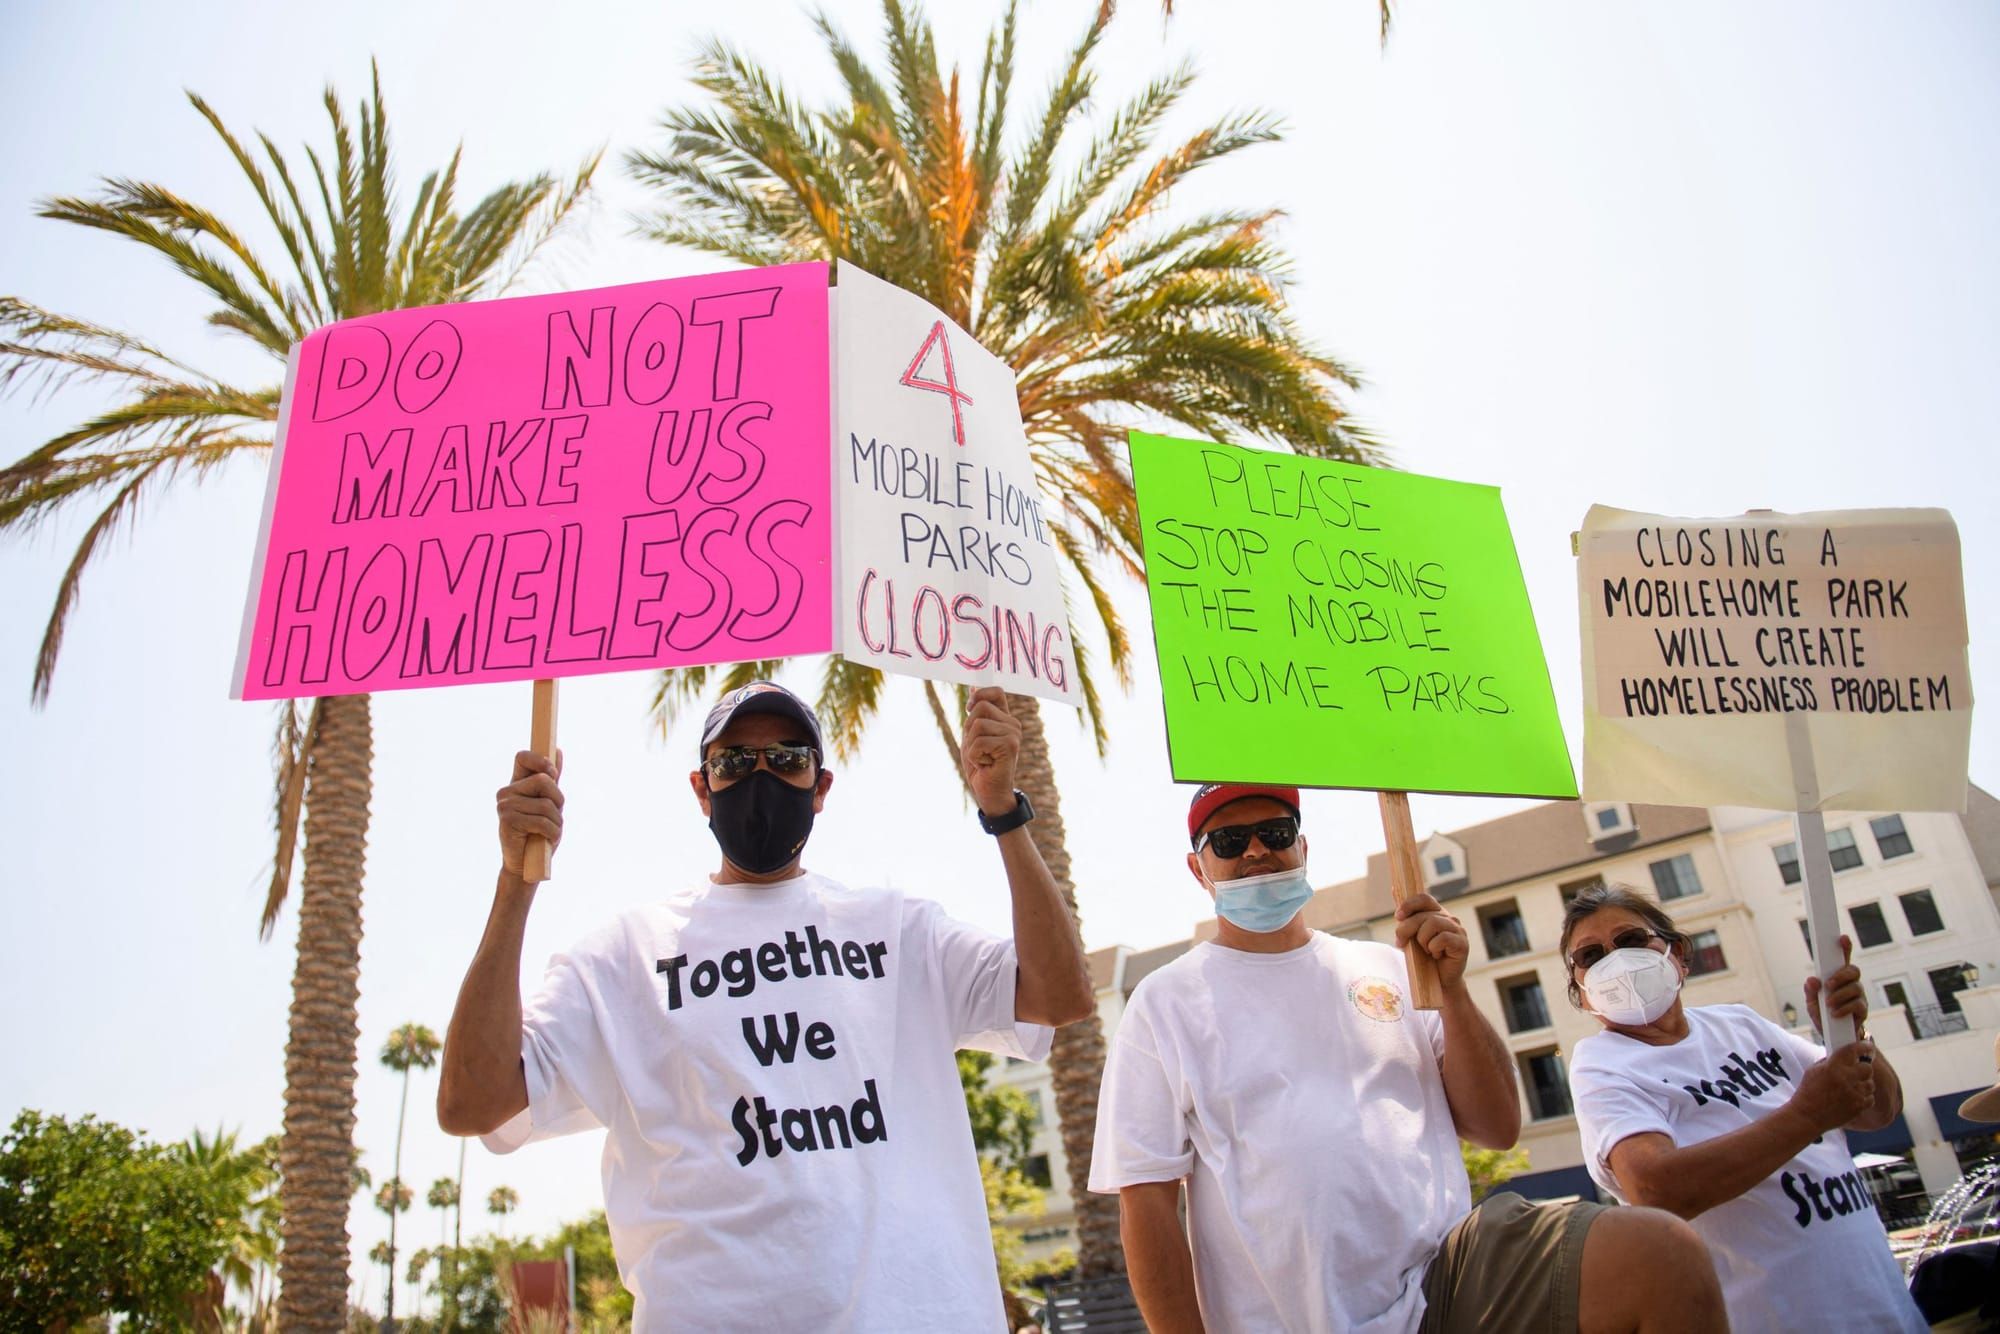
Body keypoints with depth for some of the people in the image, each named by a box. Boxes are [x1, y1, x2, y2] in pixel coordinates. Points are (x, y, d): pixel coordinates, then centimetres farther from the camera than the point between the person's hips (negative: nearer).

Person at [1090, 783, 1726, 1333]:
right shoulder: (1162, 1003, 5)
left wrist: (1452, 990, -3)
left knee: (1665, 1255, -18)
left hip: (1449, 1269, 4)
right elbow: (1146, 1203, 0)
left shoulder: (1382, 969, 14)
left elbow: (1497, 1128, 10)